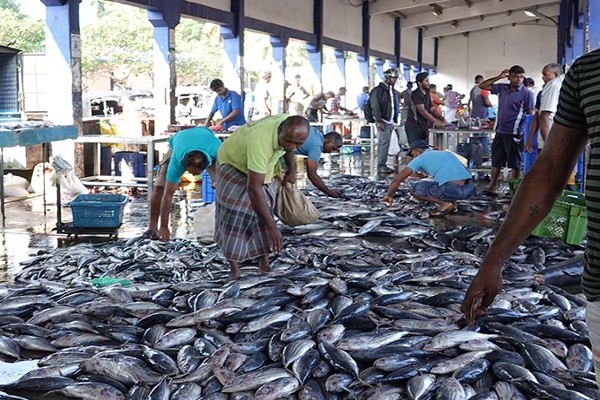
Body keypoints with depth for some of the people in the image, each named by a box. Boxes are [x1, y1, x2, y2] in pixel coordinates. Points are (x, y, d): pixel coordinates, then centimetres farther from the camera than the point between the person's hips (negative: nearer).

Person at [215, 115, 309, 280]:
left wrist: (292, 170, 5)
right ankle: (234, 265, -9)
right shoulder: (260, 141, -47)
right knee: (234, 215, -15)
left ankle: (264, 257, 4)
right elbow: (254, 188, -47)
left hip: (260, 166, 6)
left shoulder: (289, 124, -25)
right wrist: (272, 226, -46)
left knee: (264, 209, -1)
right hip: (232, 163, -6)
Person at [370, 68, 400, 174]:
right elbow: (375, 107, -14)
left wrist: (395, 120, 16)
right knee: (385, 141, -14)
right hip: (382, 121, -8)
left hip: (390, 121, 8)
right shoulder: (379, 90, -8)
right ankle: (381, 166, -11)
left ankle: (382, 165, 12)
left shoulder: (393, 91, 18)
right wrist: (379, 121, -20)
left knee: (383, 143, 9)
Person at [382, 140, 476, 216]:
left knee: (415, 189, 11)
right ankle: (452, 203, 16)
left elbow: (398, 179, 11)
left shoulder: (420, 158, 13)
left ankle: (445, 203, 2)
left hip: (451, 189, -7)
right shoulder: (446, 153, 31)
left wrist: (389, 195, 26)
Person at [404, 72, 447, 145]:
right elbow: (422, 110, -22)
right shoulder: (416, 94, -13)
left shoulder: (427, 94, 14)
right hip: (413, 126, -8)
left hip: (423, 126, 8)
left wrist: (443, 120, 0)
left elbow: (432, 109, 13)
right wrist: (435, 121, -24)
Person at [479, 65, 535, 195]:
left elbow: (530, 114, -10)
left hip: (514, 133, -6)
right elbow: (482, 86, 11)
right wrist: (498, 77, 1)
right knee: (496, 161, 11)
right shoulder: (502, 88, 7)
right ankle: (492, 187, 19)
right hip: (500, 131, 6)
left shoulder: (526, 93, -8)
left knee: (514, 163, 3)